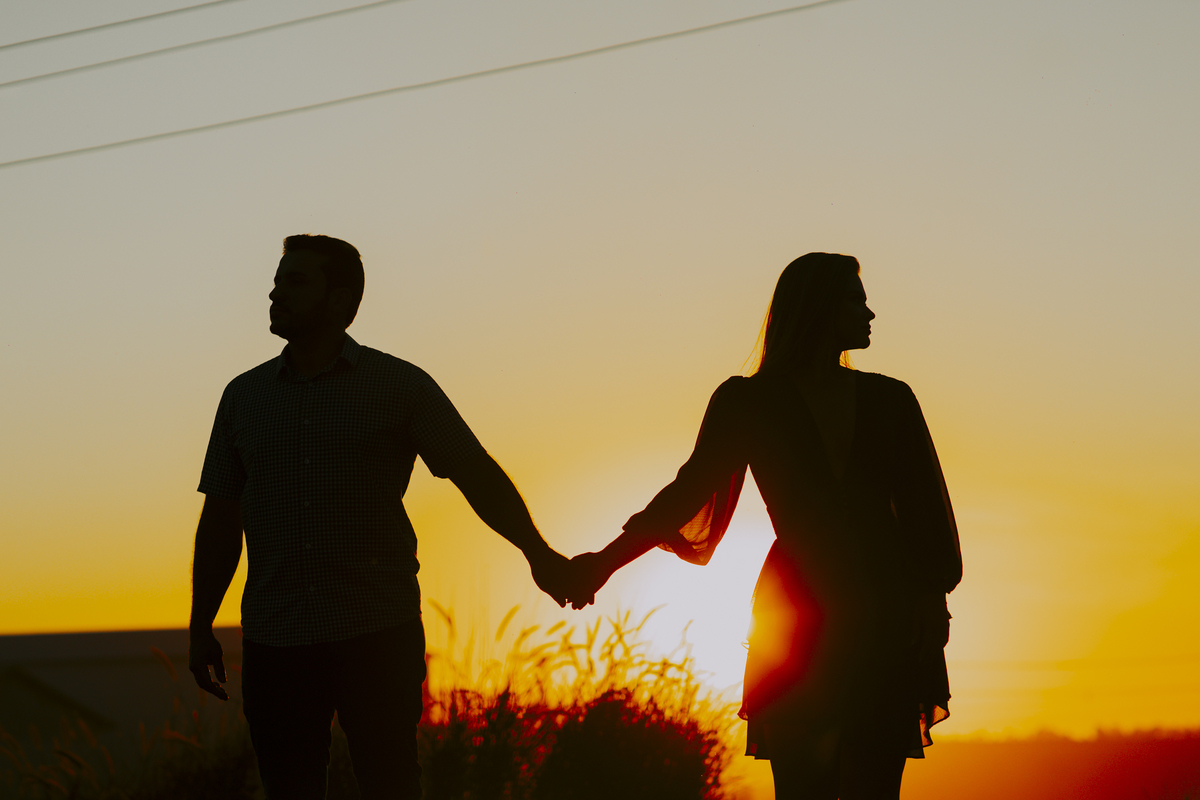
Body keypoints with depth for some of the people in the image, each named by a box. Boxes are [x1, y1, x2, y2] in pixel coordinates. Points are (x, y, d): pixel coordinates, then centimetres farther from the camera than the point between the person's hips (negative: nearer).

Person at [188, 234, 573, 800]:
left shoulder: (400, 387, 3)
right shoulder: (244, 397, 12)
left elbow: (476, 474, -3)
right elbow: (220, 520, 15)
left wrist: (537, 552, -17)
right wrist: (201, 629, 11)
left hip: (378, 635, -3)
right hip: (273, 642, 3)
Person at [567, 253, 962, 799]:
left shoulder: (888, 400, 15)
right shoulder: (748, 401, 8)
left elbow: (922, 508, 12)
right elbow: (691, 490, 5)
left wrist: (932, 598, -1)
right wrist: (607, 559, -7)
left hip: (886, 618, 2)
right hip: (798, 625, -2)